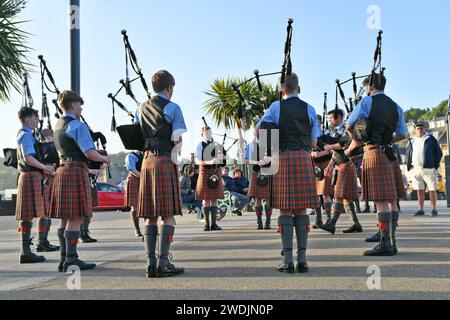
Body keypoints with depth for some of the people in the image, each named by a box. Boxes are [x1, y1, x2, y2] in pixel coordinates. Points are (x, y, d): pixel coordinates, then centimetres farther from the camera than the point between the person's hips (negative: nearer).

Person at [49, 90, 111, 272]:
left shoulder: (58, 125, 18)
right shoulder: (77, 125, -11)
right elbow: (89, 152, -20)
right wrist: (104, 159, -1)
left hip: (62, 170, 9)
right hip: (76, 171, -9)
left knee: (65, 218, 10)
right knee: (75, 218, -8)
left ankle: (65, 258, 13)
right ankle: (70, 260, -7)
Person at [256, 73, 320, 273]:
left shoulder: (277, 107, 3)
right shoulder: (309, 109, 8)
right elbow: (314, 143, 9)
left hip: (282, 158, -1)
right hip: (303, 159, 2)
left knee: (285, 209, 0)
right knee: (302, 209, 4)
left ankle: (288, 260, -2)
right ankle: (302, 259, 3)